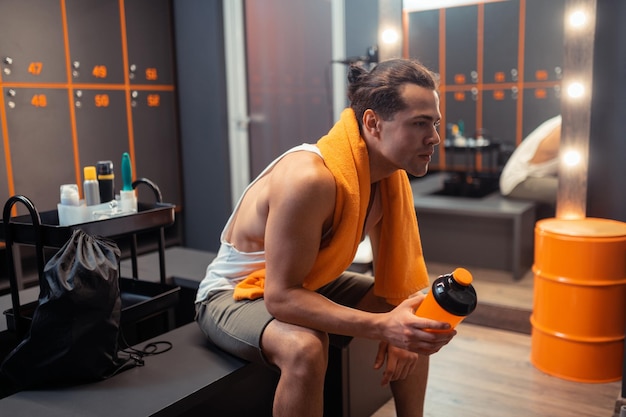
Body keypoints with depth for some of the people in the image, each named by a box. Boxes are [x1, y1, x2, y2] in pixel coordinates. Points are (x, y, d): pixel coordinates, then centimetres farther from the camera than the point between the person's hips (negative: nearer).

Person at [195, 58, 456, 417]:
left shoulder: (391, 172, -11)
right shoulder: (310, 179, -36)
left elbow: (392, 257, 4)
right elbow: (281, 297, -35)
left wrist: (398, 330, -12)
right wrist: (383, 327, -40)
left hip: (308, 283, 8)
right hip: (235, 292, -7)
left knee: (419, 323, 3)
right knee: (305, 347, -38)